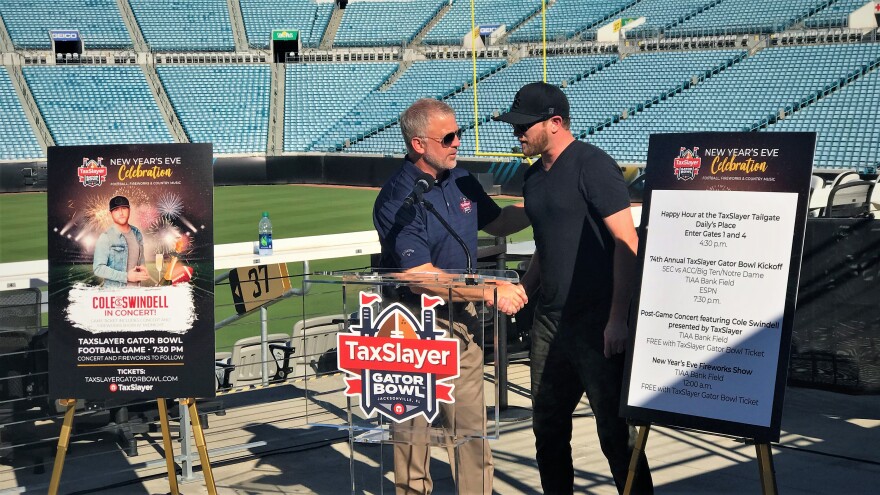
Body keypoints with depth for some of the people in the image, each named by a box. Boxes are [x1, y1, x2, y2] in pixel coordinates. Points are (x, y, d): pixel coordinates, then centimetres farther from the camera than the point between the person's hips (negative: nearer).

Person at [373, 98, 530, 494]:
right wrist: (490, 292, -21)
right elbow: (422, 276, -22)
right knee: (413, 428, 6)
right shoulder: (398, 200, -18)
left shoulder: (461, 180, 4)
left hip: (462, 318, 6)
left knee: (471, 424, 12)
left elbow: (497, 223, 21)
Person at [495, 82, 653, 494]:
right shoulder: (534, 177, 15)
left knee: (615, 430, -4)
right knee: (548, 427, 15)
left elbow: (627, 241, -15)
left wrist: (618, 318, -20)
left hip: (596, 321, -8)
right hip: (549, 321, 8)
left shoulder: (591, 166, -11)